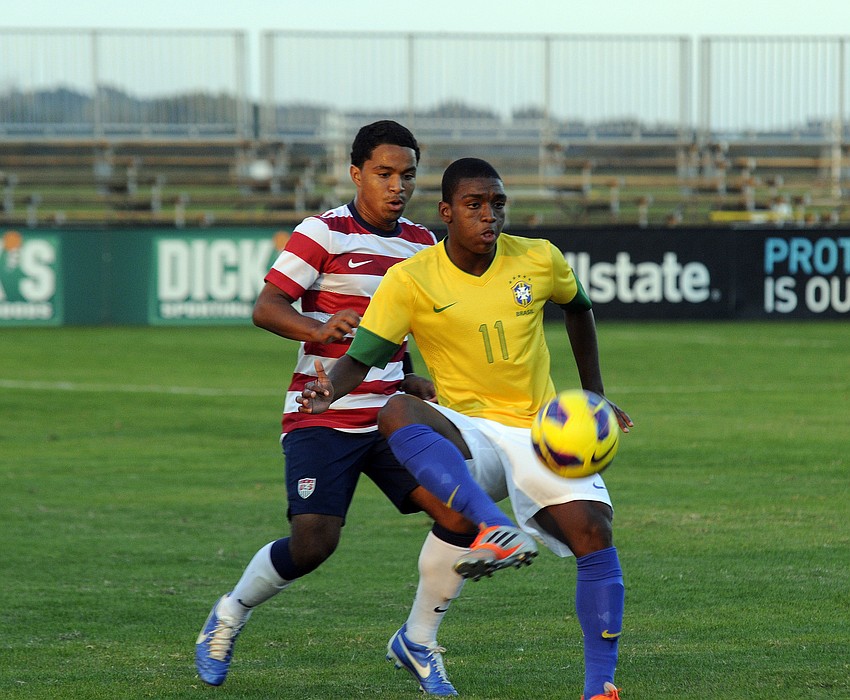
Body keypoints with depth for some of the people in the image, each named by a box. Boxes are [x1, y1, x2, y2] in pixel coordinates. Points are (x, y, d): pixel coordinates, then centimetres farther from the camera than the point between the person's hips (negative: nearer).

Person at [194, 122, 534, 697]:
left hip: (389, 416, 5)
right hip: (322, 417, -5)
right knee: (313, 541, -18)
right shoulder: (323, 233, -8)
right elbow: (266, 308, -15)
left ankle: (420, 643, 7)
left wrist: (411, 381, 12)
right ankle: (231, 613, 13)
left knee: (460, 512, -12)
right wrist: (319, 329, -33)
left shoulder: (422, 244, 11)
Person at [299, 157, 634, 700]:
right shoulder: (410, 280, -8)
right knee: (397, 414, -35)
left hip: (541, 430, 2)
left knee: (594, 533, -18)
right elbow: (363, 356, -11)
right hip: (467, 433, -2)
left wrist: (594, 393, 21)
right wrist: (330, 390, -32)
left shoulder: (540, 260, 0)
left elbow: (578, 308, 21)